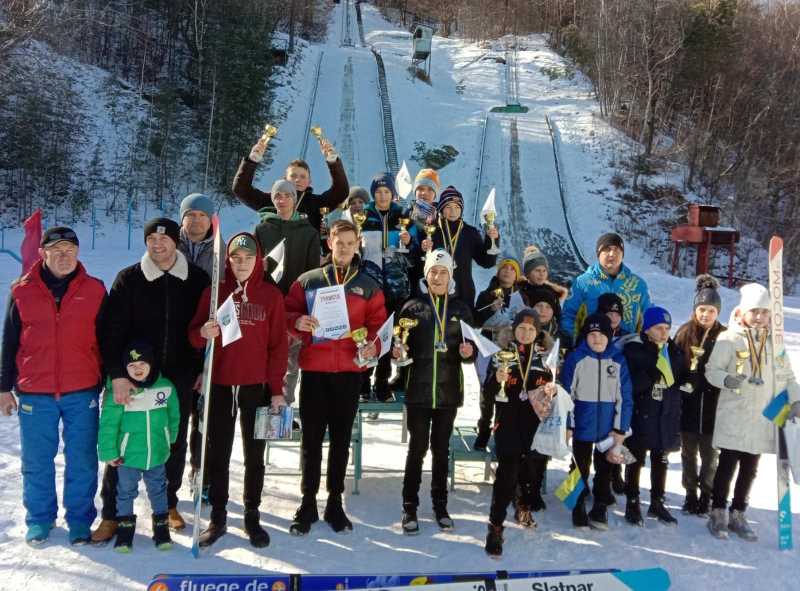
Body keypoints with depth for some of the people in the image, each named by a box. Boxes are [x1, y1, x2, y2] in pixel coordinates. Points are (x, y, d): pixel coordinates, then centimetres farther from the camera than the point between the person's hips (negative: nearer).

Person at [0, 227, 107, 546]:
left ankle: (80, 519, 20)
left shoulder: (94, 290, 1)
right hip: (34, 393, 1)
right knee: (36, 462, 10)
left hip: (83, 392, -1)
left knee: (82, 461, 5)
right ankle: (39, 519, 27)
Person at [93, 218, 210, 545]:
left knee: (175, 443, 12)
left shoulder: (197, 279, -1)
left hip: (180, 377, 1)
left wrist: (203, 369, 2)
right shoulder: (128, 279, -4)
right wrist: (117, 373, -19)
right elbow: (112, 329, -9)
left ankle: (169, 503, 30)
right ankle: (112, 512, 18)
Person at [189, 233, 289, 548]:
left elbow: (279, 345, -1)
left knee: (254, 456, 9)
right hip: (219, 386, 1)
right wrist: (203, 333, -20)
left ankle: (252, 517, 21)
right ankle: (218, 518, 21)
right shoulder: (214, 292, 3)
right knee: (217, 455, 8)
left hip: (257, 387, -1)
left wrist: (277, 389, -5)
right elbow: (194, 335, 5)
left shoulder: (271, 295, 0)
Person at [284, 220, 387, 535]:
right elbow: (286, 313, 5)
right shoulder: (308, 280, 6)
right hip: (314, 369, -1)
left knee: (341, 439, 9)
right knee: (311, 439, 4)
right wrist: (297, 322, -17)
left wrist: (373, 344, -14)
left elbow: (378, 323, 6)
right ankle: (308, 503, 16)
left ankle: (335, 503, 21)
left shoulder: (368, 287, 9)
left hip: (349, 371, 1)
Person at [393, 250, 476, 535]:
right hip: (418, 388, -2)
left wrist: (468, 352, -14)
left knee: (441, 448, 12)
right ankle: (410, 507, 15)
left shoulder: (460, 309, 6)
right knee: (417, 447, 3)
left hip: (449, 389, 2)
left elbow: (470, 351, 8)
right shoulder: (412, 306, 0)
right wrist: (398, 351, -20)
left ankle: (440, 505, 24)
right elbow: (401, 345, 2)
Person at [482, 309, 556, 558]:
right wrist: (497, 379, -26)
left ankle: (523, 509, 41)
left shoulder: (544, 358, 7)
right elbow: (488, 394, -6)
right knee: (507, 476, -10)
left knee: (533, 471, 14)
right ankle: (495, 529, -1)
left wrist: (552, 390, -7)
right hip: (508, 425, -4)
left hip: (536, 424, 4)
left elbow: (550, 388, 16)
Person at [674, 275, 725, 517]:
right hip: (688, 405, 1)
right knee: (689, 453, 13)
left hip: (714, 406, -1)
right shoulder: (685, 333, -1)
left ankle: (706, 496, 24)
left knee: (710, 455, 9)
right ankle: (690, 495, 27)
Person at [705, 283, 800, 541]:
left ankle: (738, 514, 25)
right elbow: (711, 369, -8)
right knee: (728, 465, 4)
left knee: (750, 469, 12)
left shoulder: (774, 341, 6)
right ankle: (718, 513, 17)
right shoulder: (729, 338, -8)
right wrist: (726, 379, -27)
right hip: (733, 416, -4)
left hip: (763, 418, 4)